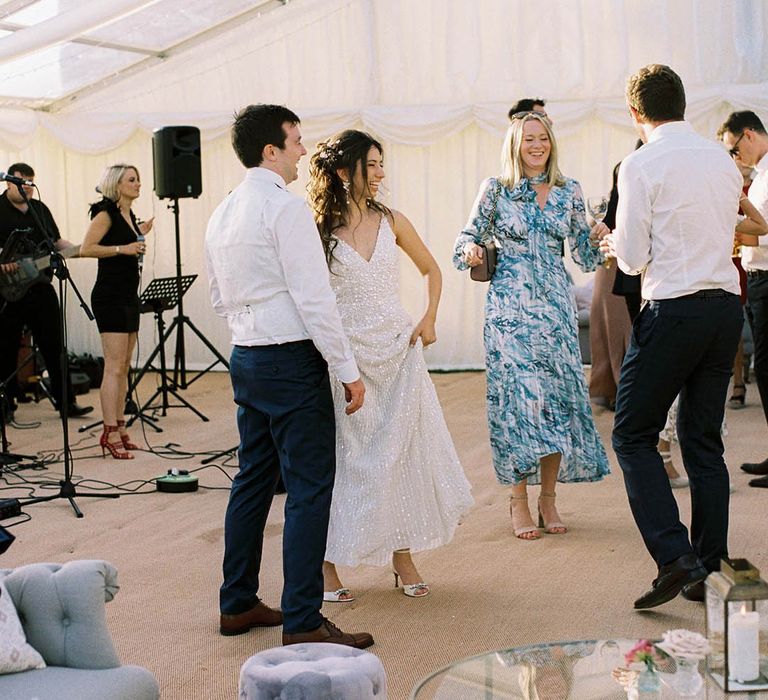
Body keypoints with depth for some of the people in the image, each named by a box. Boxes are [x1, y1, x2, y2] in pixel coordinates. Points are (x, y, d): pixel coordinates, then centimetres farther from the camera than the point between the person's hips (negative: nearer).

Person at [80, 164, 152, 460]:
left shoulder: (129, 215, 16)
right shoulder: (106, 213, -9)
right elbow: (86, 249, -19)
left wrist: (140, 235, 17)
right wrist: (123, 248, -23)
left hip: (128, 297, 9)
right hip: (110, 297, -9)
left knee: (124, 367, 10)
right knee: (114, 366, -11)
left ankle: (119, 429, 15)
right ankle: (110, 434, -11)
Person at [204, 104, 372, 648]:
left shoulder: (223, 213, 13)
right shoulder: (286, 207, -14)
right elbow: (314, 297, -18)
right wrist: (348, 369, -14)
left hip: (246, 359, 9)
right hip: (292, 359, -9)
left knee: (254, 480, 16)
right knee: (310, 487, -6)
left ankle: (238, 604, 24)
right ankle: (303, 622, -5)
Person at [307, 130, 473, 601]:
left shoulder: (392, 222, 4)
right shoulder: (320, 230, -5)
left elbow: (431, 270, 17)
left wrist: (429, 321, 6)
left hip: (398, 348, 3)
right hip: (346, 353, -3)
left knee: (402, 450, 4)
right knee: (345, 455, 1)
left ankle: (402, 555, 15)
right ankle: (328, 563, 10)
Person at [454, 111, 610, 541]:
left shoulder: (569, 192, 9)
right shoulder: (495, 190, 2)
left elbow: (584, 254, 12)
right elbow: (470, 235, 7)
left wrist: (598, 236, -9)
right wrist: (470, 251, -15)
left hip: (556, 304, 3)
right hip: (510, 306, -3)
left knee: (558, 394, 1)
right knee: (518, 394, -6)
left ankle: (548, 498, 11)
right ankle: (519, 501, 1)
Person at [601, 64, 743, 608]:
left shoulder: (641, 165, -9)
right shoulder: (723, 160, 10)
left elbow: (633, 258, -9)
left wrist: (617, 246, 14)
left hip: (674, 310, -6)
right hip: (727, 304, 6)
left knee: (633, 435, 3)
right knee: (705, 440, 13)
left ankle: (675, 558, -9)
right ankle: (710, 571, 15)